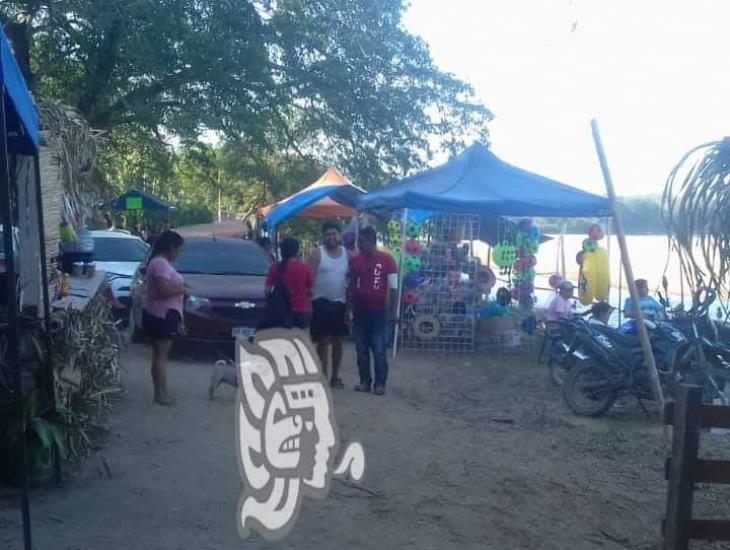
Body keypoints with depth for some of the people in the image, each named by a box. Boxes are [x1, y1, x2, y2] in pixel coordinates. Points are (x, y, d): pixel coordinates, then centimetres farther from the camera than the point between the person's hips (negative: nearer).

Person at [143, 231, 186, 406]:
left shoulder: (161, 262, 15)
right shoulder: (160, 263, -18)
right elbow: (163, 289, -28)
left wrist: (179, 285, 11)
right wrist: (181, 289, -14)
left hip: (161, 315, 11)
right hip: (161, 316, -11)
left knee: (159, 355, 13)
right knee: (161, 356, -5)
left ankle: (160, 393, 19)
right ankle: (161, 394, 0)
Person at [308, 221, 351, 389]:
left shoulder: (346, 253, 6)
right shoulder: (317, 253, -4)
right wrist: (309, 301, -15)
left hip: (340, 303, 4)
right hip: (321, 302, -3)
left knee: (338, 341, 8)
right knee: (323, 341, -2)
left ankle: (335, 377, 17)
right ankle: (323, 376, 5)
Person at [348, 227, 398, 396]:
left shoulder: (387, 260, -5)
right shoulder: (355, 261, 5)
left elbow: (392, 288, -4)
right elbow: (351, 286, 10)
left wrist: (391, 311, -8)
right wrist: (348, 309, 5)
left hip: (379, 312, -4)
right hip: (359, 311, 4)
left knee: (379, 349, -1)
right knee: (361, 349, 7)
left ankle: (380, 383, 6)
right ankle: (364, 381, 16)